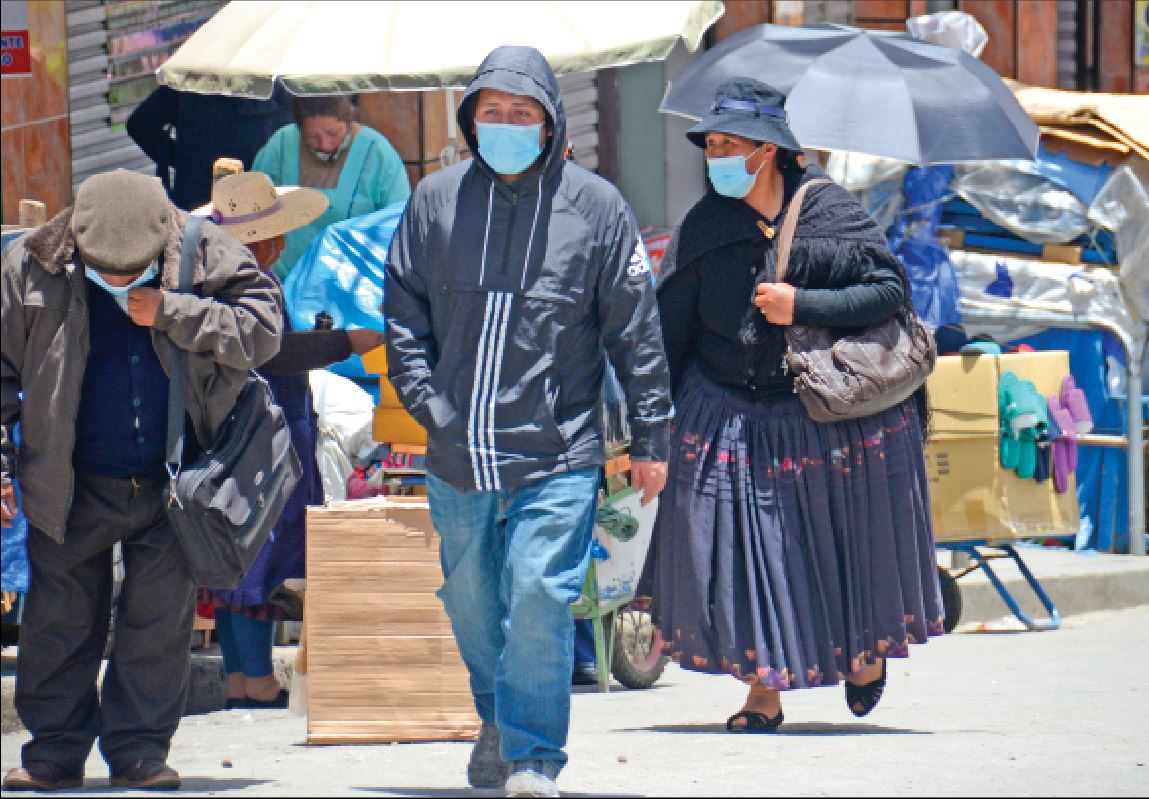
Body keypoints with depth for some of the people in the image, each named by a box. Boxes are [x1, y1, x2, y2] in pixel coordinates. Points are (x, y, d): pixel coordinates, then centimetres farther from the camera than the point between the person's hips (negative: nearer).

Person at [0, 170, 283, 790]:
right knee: (59, 621, 3)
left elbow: (264, 329, -13)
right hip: (72, 486, 0)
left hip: (170, 483, 0)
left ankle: (140, 747, 13)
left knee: (160, 621, 3)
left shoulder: (206, 255, -9)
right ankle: (56, 748, 13)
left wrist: (171, 314, -21)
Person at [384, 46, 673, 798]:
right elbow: (404, 310, 13)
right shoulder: (436, 200, 6)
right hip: (458, 454, 4)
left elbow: (636, 331, 3)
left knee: (539, 596, -14)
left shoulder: (595, 206, -1)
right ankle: (499, 721, 38)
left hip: (556, 453, -4)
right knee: (472, 602, 15)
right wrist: (426, 400, 0)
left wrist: (650, 439, 3)